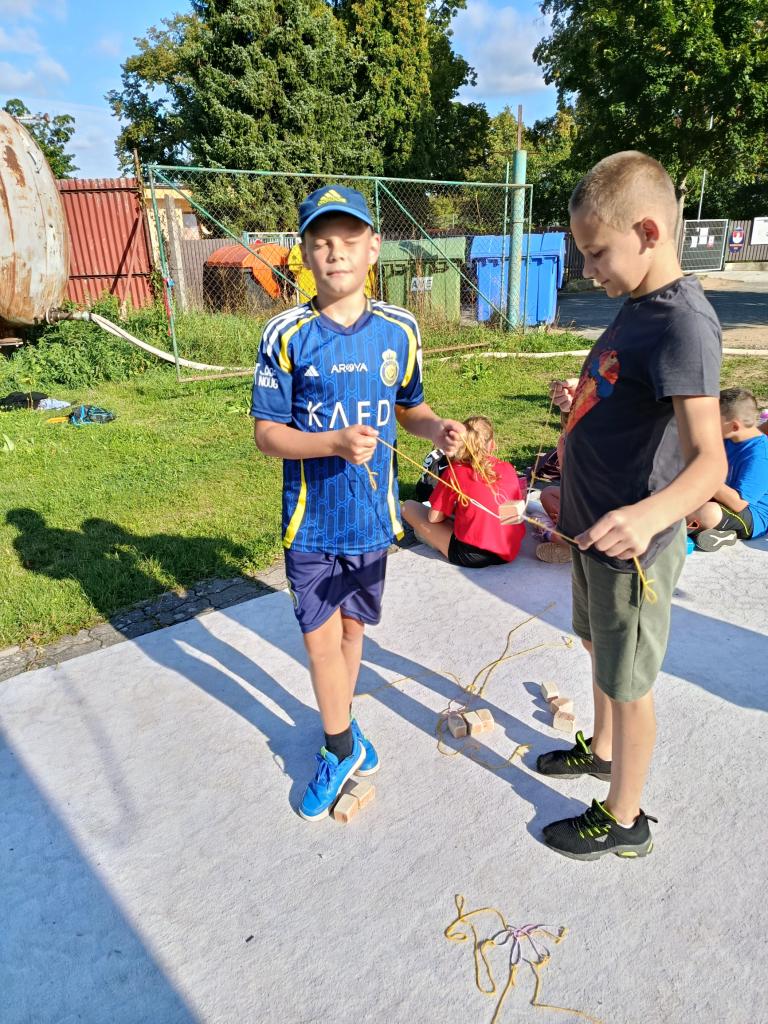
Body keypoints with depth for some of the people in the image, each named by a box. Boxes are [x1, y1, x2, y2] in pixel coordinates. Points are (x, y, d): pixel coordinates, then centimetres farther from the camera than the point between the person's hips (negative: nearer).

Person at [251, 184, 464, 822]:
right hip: (311, 520, -2)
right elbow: (267, 433, -9)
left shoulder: (400, 330, -1)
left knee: (353, 627, 19)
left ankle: (339, 725, 44)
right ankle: (343, 746, 30)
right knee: (320, 638, 5)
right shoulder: (287, 334, -9)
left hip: (372, 515, 3)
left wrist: (437, 428, -10)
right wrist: (335, 443, -25)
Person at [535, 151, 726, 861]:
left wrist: (650, 514, -50)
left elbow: (709, 459, -34)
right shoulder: (639, 306, 5)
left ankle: (624, 819, 31)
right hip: (594, 530, 9)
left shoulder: (682, 323, -24)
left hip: (631, 546, -9)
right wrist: (580, 402, 29)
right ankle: (602, 749, 51)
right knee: (601, 649, 26)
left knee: (628, 682, 8)